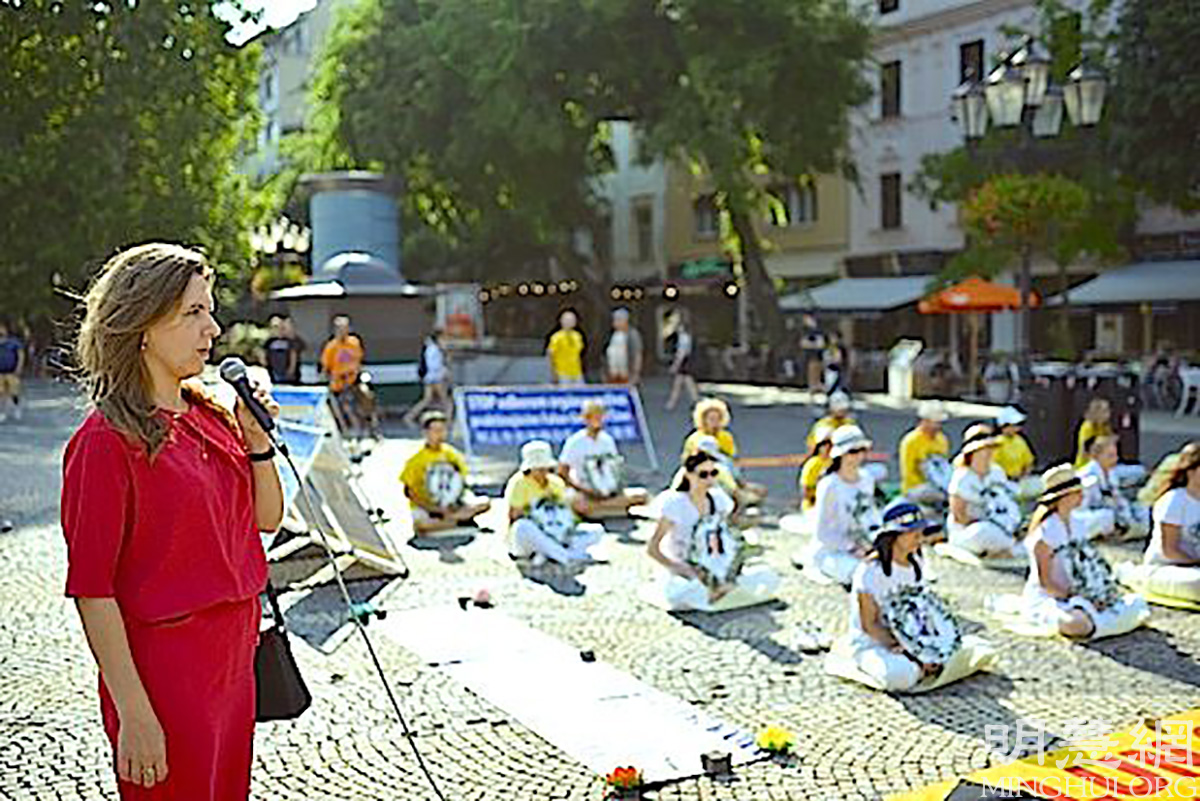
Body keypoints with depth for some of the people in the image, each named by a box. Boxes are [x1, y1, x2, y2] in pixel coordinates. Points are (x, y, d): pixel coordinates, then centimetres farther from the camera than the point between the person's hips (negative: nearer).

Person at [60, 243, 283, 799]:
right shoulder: (107, 440, -16)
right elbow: (90, 589, -17)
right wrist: (133, 713, -19)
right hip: (165, 667, -8)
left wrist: (257, 439, -3)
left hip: (233, 659, 8)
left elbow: (267, 519, 13)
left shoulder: (210, 414, 6)